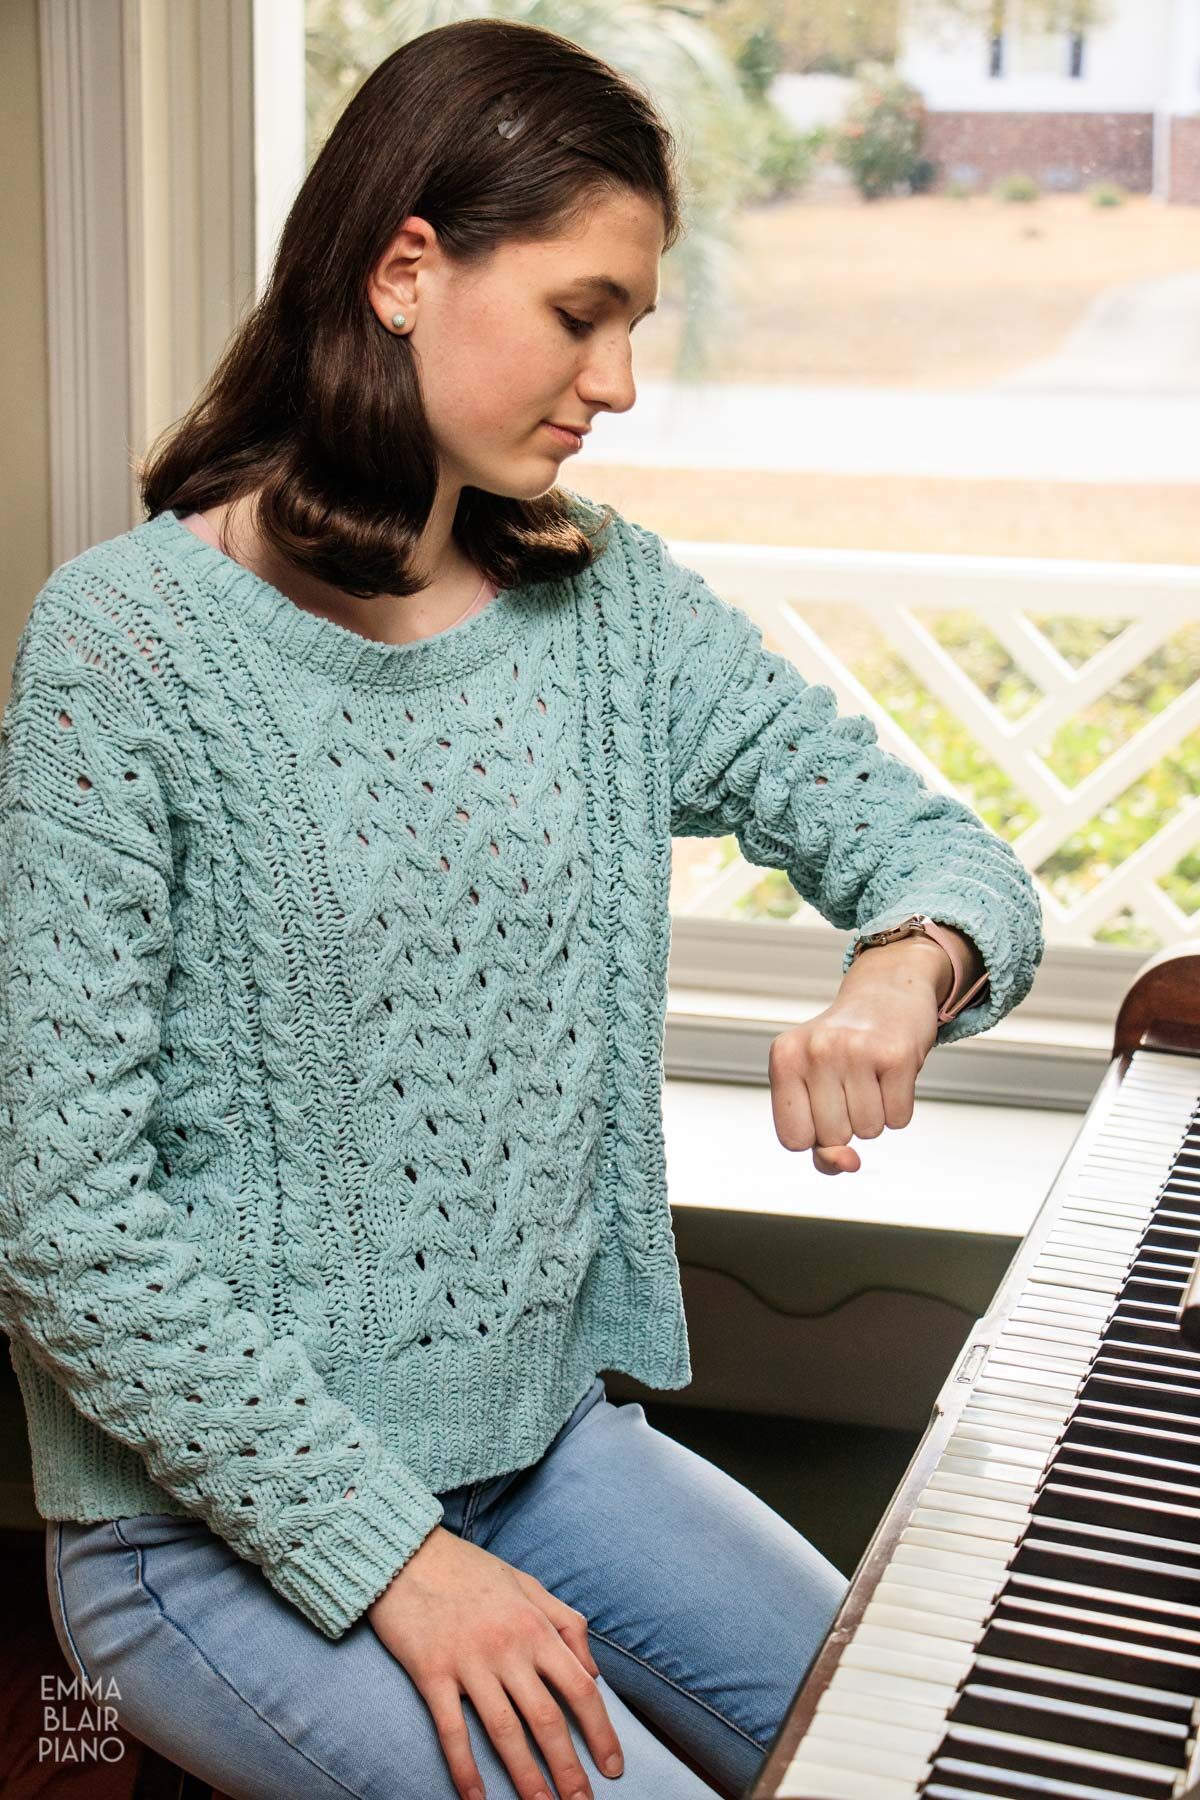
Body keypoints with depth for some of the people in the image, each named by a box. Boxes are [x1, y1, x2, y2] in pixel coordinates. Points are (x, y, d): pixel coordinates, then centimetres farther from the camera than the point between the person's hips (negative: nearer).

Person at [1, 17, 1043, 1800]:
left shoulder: (614, 604, 1)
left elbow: (941, 847, 2)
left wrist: (911, 965, -24)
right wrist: (393, 1556, -19)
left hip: (547, 1442, 6)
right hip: (225, 1521, -6)